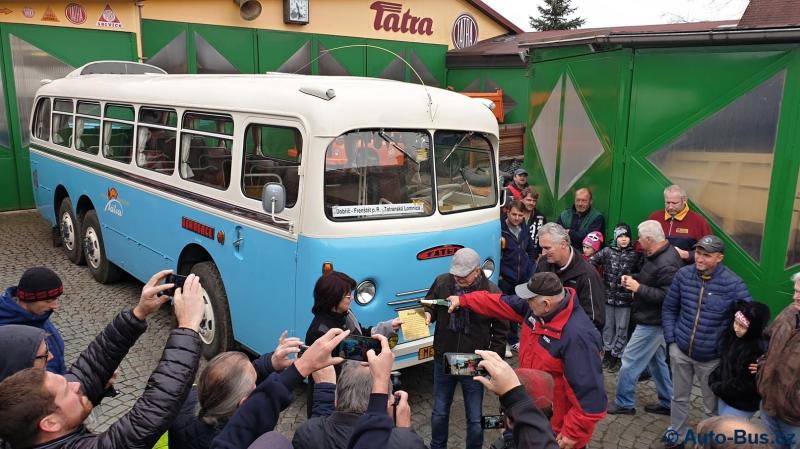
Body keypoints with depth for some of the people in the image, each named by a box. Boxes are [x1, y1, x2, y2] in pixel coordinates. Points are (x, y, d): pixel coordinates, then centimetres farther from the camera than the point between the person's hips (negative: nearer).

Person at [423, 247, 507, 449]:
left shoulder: (492, 292, -15)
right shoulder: (442, 283, -10)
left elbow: (500, 332, -5)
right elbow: (430, 306, 7)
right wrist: (427, 315, -16)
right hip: (443, 361, 3)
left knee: (475, 419, 11)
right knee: (439, 412, 21)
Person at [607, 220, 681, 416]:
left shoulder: (666, 264, -26)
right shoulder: (657, 255, 6)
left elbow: (666, 296, -30)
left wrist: (638, 288, -25)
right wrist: (633, 278, 4)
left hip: (652, 322, -10)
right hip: (653, 320, 10)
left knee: (630, 361, -1)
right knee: (657, 360, 20)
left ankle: (623, 403, 12)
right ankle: (667, 402, 32)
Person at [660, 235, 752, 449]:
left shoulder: (733, 283, -16)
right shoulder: (683, 275, -7)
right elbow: (669, 308, 4)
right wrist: (671, 340, -1)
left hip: (711, 357, -3)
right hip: (680, 351, 3)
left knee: (713, 405, 15)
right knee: (679, 398, 20)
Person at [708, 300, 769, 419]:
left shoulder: (759, 350, -27)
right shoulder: (731, 336, -4)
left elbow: (745, 385, -23)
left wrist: (718, 388, -13)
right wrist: (713, 380, -4)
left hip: (742, 404, -7)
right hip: (724, 395, 7)